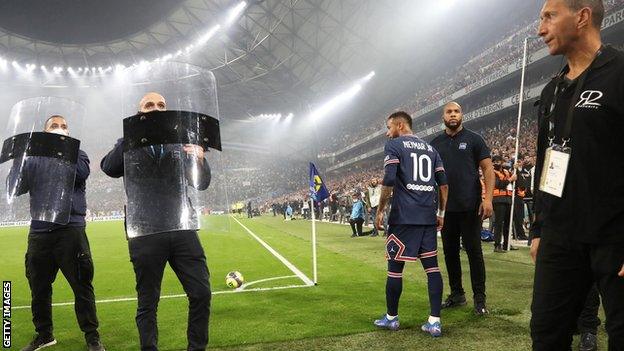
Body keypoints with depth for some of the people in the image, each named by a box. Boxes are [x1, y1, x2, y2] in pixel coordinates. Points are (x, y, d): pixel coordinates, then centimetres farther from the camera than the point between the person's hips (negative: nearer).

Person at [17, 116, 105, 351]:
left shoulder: (76, 154, 10)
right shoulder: (33, 160, 17)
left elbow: (82, 174, -13)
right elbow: (19, 187, 2)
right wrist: (40, 154, -6)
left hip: (70, 229, -3)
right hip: (39, 231, 4)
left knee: (82, 286, -3)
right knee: (39, 288, 12)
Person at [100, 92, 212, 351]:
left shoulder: (180, 143, 15)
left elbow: (201, 184, 8)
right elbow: (109, 168, -9)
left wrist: (199, 160, -13)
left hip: (182, 228, 2)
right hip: (146, 233, -2)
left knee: (202, 294, 0)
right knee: (148, 303, 7)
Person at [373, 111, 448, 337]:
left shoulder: (394, 145, -1)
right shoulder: (430, 148, 17)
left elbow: (389, 181, -12)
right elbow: (443, 184, 13)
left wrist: (380, 211, -5)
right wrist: (441, 213, 19)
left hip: (404, 216, -6)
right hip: (428, 216, 6)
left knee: (395, 266, 5)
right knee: (432, 266, 7)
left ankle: (391, 318, 17)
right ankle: (435, 322, 8)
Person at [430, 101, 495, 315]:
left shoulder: (473, 139, 1)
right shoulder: (435, 144, 10)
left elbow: (488, 169, -3)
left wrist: (488, 199, -13)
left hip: (470, 207, -4)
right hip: (445, 208, 4)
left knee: (474, 251, 0)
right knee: (450, 251, 10)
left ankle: (479, 298, 11)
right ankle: (457, 294, 23)